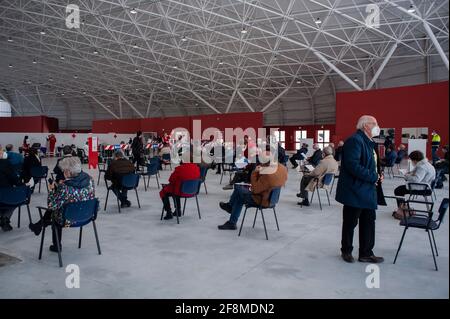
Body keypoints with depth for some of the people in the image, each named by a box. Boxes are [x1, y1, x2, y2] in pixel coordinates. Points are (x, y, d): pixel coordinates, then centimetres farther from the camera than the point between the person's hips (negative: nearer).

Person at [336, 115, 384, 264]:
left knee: (369, 221, 14)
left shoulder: (369, 142, 15)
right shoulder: (355, 140, -17)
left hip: (367, 191, 10)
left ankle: (366, 253, 26)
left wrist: (377, 175, 4)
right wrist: (373, 177, -20)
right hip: (355, 191, -10)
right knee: (350, 222, 6)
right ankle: (346, 251, 24)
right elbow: (353, 165, -27)